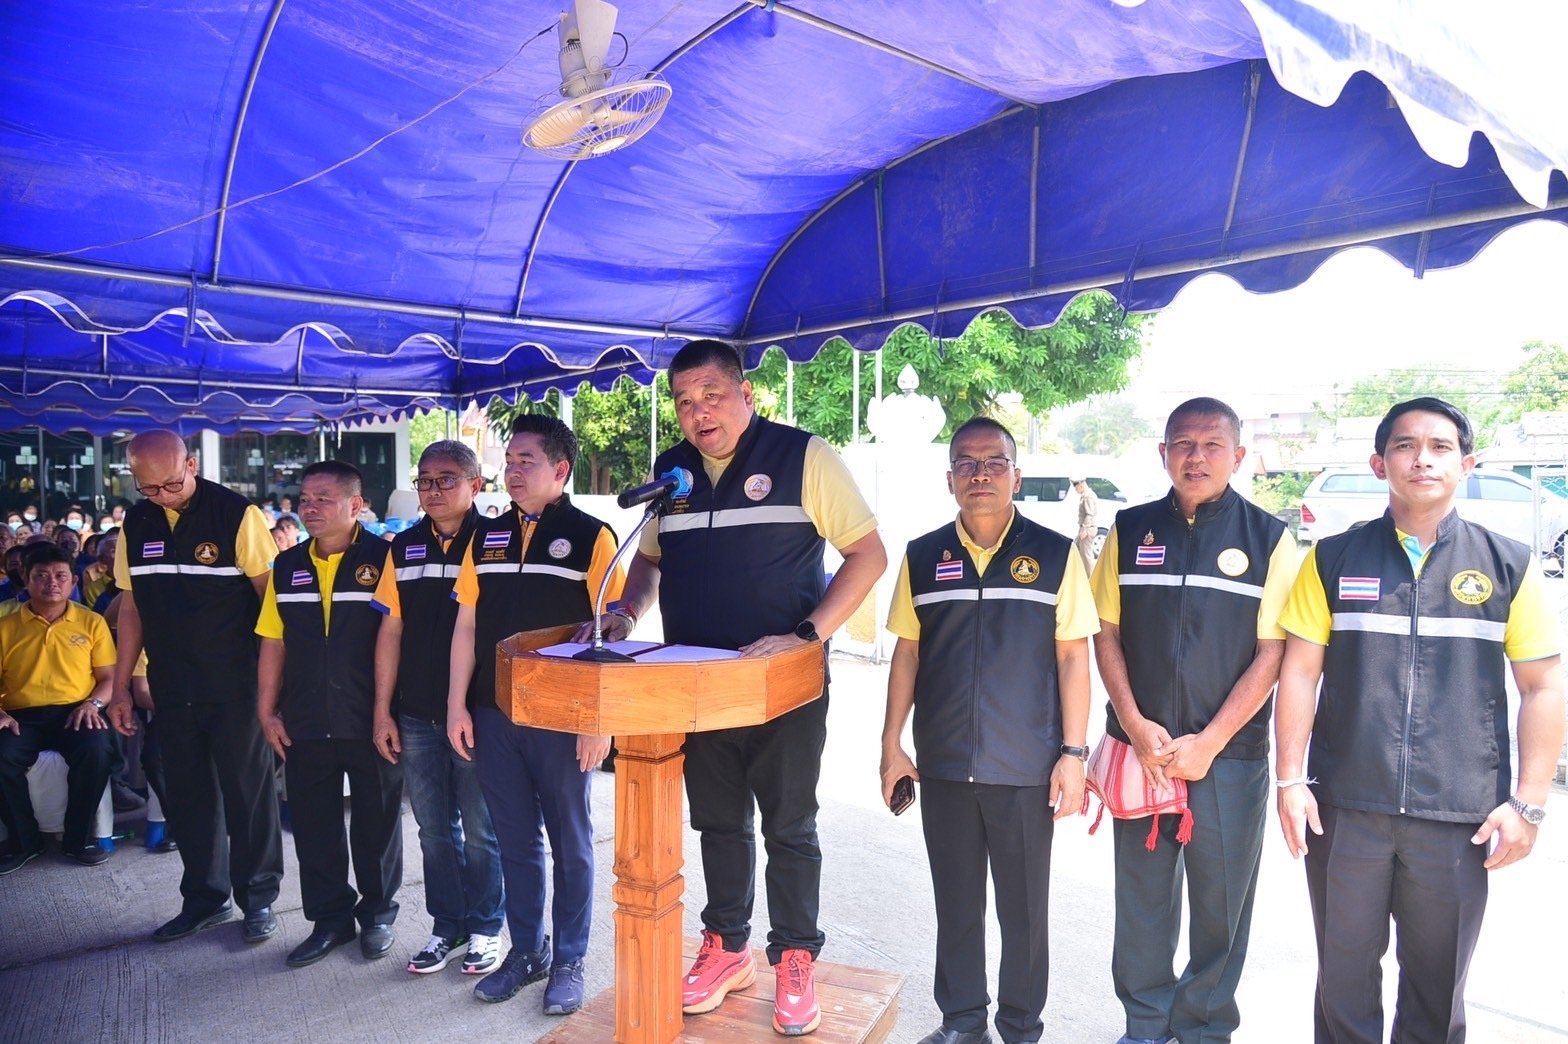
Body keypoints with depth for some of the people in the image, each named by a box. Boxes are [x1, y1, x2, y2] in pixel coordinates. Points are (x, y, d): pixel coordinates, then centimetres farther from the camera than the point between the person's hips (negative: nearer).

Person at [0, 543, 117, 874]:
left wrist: (93, 703, -11)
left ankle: (78, 837, -9)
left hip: (74, 712, -1)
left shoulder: (92, 622, 10)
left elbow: (110, 677, 8)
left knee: (95, 750, -32)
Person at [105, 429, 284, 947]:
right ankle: (205, 897, 28)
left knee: (248, 793, 5)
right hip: (172, 690, 5)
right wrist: (121, 687, 10)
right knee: (186, 796, 13)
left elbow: (270, 596, -10)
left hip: (235, 686, -5)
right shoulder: (134, 525, 5)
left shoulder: (236, 515, -12)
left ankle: (258, 899, 19)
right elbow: (130, 607, 11)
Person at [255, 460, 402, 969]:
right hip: (304, 724, 4)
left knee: (376, 822, 10)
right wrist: (267, 711, 5)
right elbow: (273, 642, 9)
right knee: (312, 823, 12)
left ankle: (377, 915, 28)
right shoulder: (287, 566, 7)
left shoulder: (382, 559, -8)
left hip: (369, 721, -4)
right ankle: (330, 918, 29)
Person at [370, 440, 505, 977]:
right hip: (416, 717, 5)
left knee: (480, 830, 7)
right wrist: (382, 710, 6)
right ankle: (447, 927, 29)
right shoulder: (404, 547, 8)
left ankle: (485, 928, 24)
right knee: (434, 828, 14)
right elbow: (391, 631, 9)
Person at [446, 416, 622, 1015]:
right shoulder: (487, 536, 8)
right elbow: (466, 625, 11)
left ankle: (569, 961, 23)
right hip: (495, 717, 5)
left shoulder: (590, 536, -6)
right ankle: (526, 950, 31)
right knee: (515, 841, 15)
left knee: (570, 843, 9)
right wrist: (457, 704, 5)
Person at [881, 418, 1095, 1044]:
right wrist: (892, 744, 5)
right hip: (944, 767, 2)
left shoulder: (1053, 554, -3)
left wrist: (1073, 753, -6)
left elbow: (1073, 657, -2)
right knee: (955, 901, 14)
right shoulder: (923, 557, 3)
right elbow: (906, 653, 7)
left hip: (1027, 770, -2)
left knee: (1025, 906, 11)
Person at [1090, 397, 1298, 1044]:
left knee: (1221, 905, 10)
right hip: (1138, 749, 2)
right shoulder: (1129, 531, 4)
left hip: (1229, 755, -1)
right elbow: (1106, 635, 4)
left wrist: (1207, 744, -12)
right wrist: (1137, 726, -8)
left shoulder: (1268, 539, -2)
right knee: (1140, 898, 12)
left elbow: (1272, 652, -6)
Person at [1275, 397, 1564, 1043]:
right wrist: (1290, 779, -4)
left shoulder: (1509, 566, 1)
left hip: (1460, 818, 0)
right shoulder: (1334, 559, 1)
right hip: (1345, 808, 0)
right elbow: (1300, 672, 1)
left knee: (1437, 987, 16)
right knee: (1344, 977, 13)